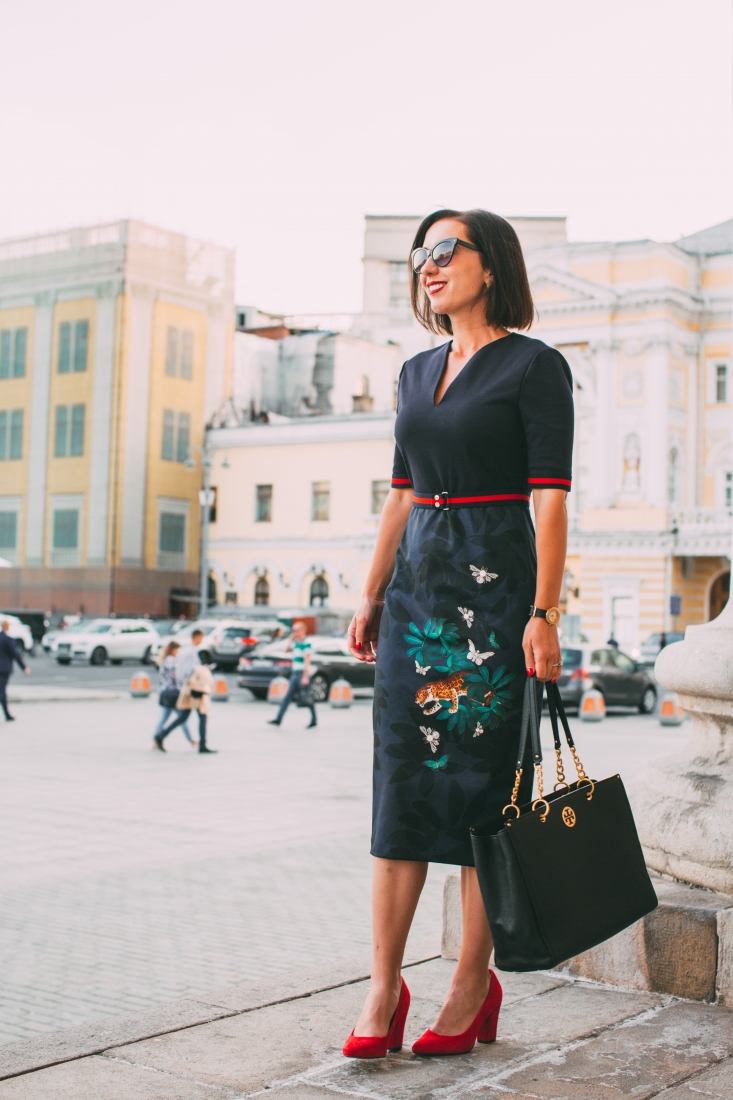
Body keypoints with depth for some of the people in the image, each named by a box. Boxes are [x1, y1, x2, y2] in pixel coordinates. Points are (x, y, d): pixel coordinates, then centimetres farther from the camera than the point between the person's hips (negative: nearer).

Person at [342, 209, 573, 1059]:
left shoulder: (535, 366, -3)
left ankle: (474, 985, 11)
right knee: (401, 779, 2)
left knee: (483, 780, -1)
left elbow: (550, 500, -10)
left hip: (495, 583, -6)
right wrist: (371, 597, 13)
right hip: (417, 584, 6)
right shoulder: (417, 374, 16)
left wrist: (544, 614, -17)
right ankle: (383, 989, 7)